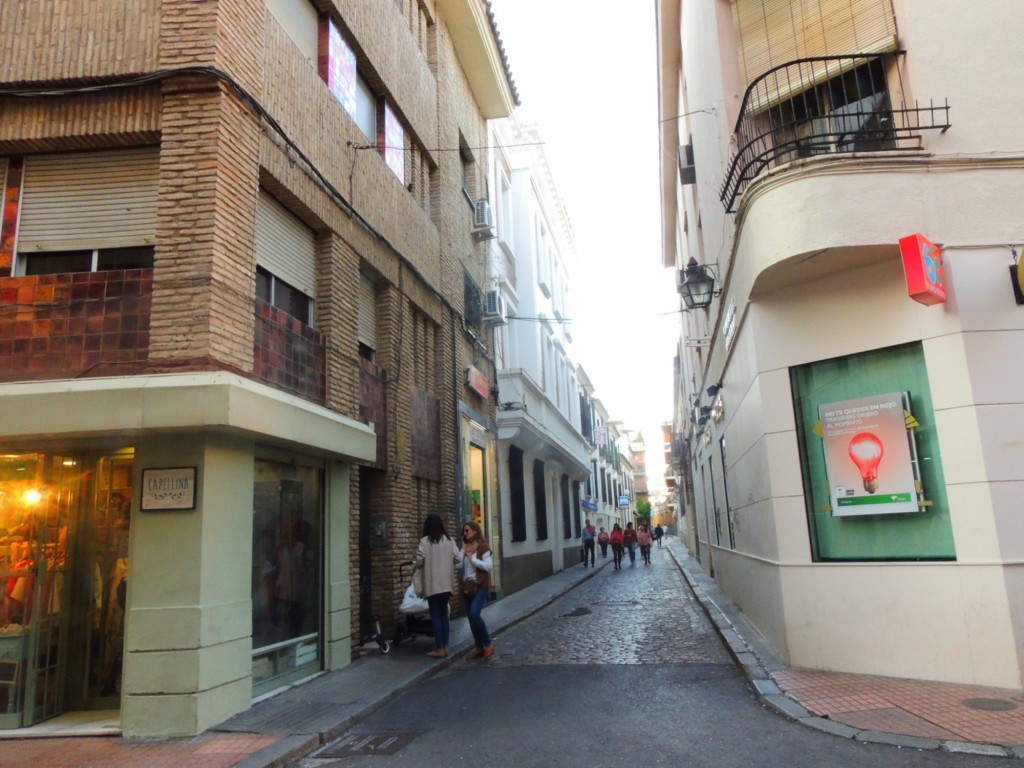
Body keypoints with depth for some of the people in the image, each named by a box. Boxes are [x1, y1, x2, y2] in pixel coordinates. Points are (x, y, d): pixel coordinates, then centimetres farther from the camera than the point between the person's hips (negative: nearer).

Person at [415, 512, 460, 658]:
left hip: (432, 584, -4)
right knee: (444, 613, 15)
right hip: (446, 583, 4)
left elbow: (419, 562, -13)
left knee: (435, 615, 2)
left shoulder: (425, 541, -8)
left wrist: (426, 563, 9)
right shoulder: (449, 540, 3)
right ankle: (445, 646, 15)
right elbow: (458, 559, 4)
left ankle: (440, 649, 2)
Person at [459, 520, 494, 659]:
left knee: (474, 614, -19)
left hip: (480, 586, -6)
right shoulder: (465, 548, 10)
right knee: (470, 617, 7)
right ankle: (479, 648, 17)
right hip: (467, 586, 7)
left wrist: (472, 557, -16)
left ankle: (488, 644, -2)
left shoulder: (483, 547, -6)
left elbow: (488, 566, -16)